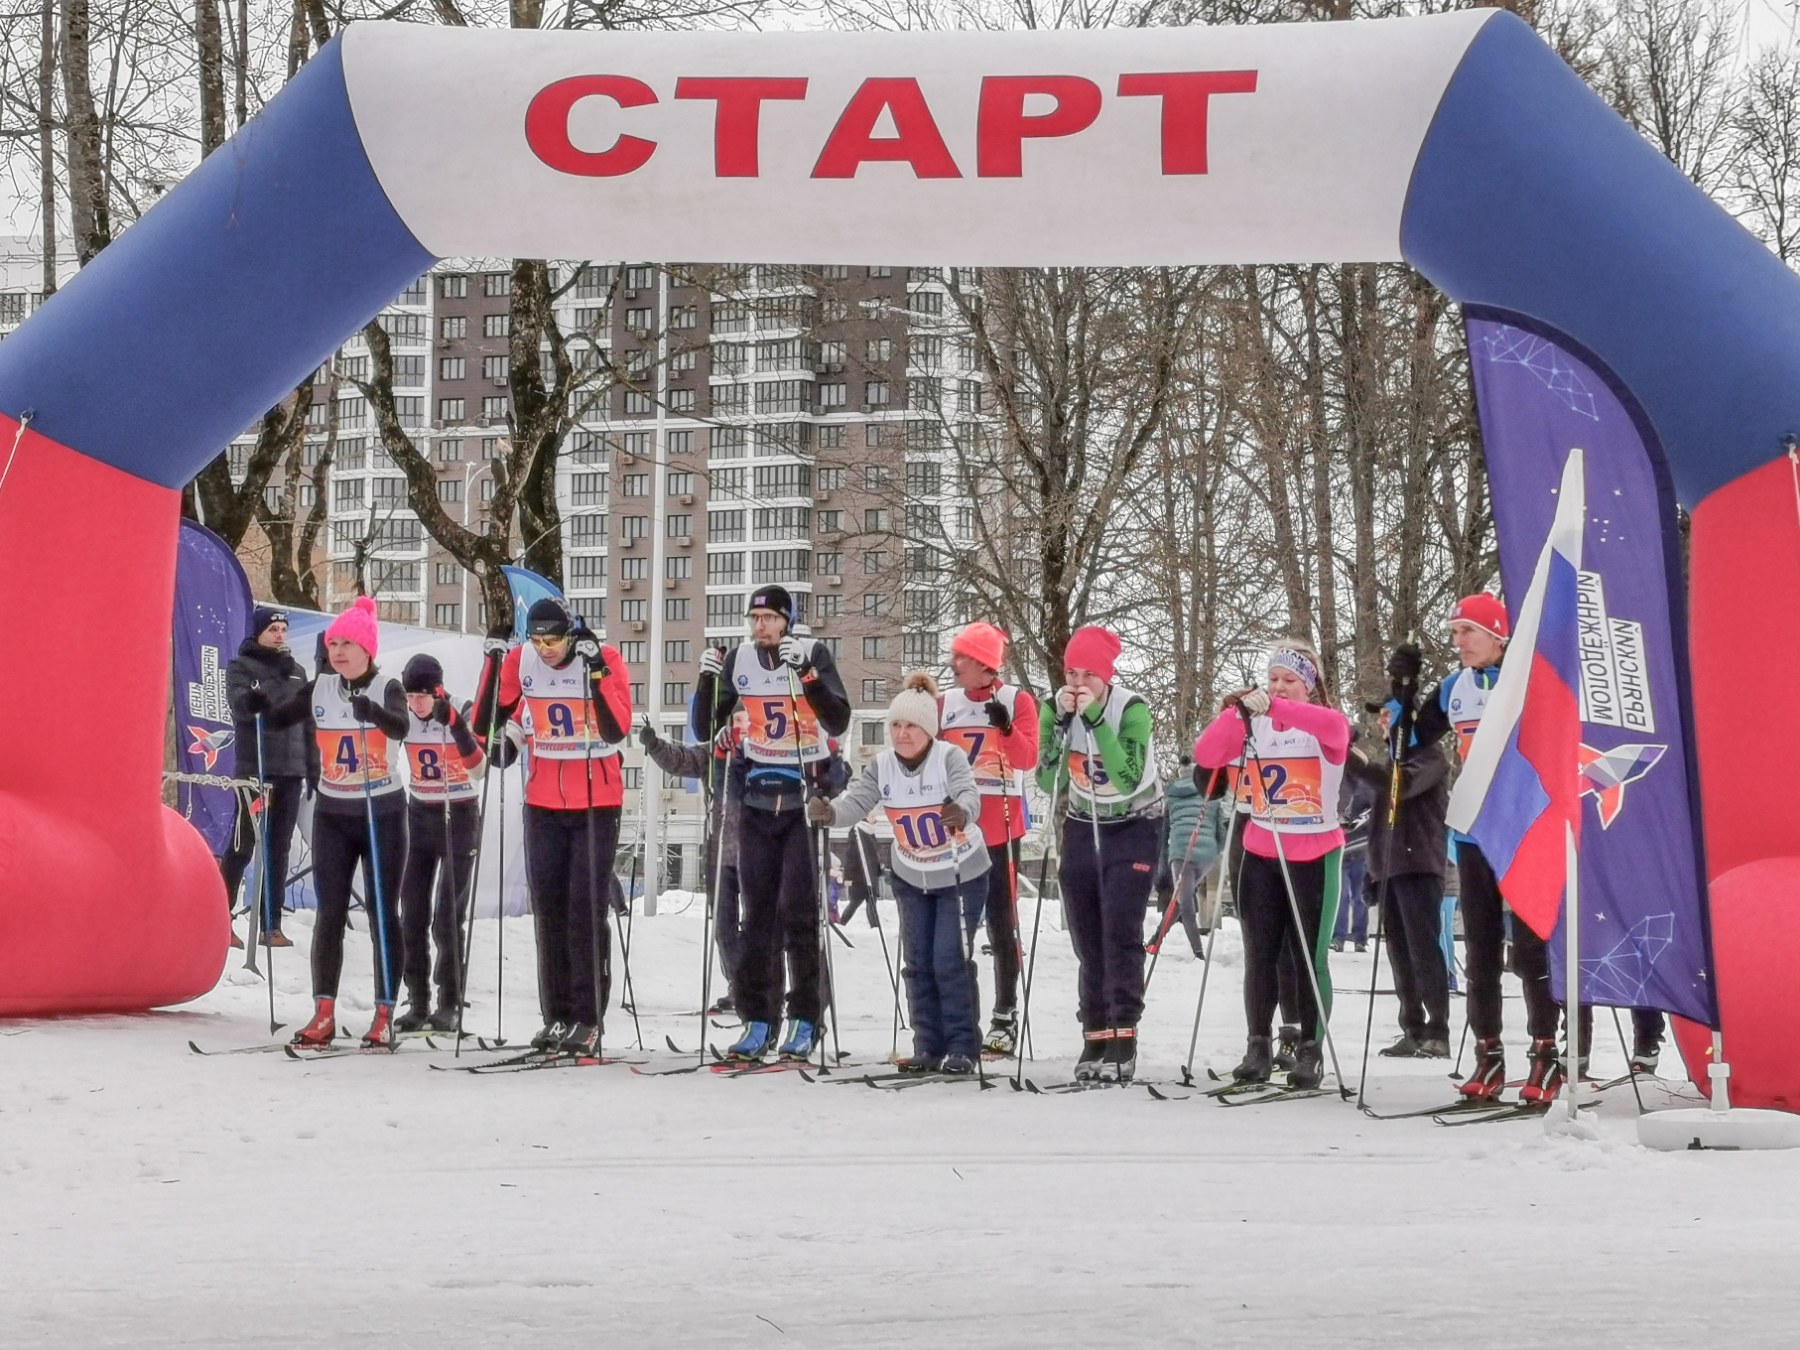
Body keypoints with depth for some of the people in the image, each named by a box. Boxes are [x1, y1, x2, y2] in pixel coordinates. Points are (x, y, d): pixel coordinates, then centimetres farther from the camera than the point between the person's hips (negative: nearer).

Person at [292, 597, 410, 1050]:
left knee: (382, 913, 1)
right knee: (330, 913, 2)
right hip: (332, 813, 3)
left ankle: (384, 1016, 4)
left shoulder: (387, 689, -10)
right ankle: (323, 1013, 5)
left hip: (383, 813, -3)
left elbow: (400, 726, -30)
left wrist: (369, 709, -51)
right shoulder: (319, 689, 2)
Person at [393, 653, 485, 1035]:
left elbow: (476, 764, -30)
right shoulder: (405, 719, -2)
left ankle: (449, 1003, 3)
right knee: (413, 913, 3)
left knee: (448, 915, -5)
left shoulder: (461, 716, -15)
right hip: (419, 815, 5)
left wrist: (454, 722, -41)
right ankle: (418, 1001, 9)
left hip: (459, 817, -4)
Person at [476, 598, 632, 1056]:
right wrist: (493, 665, -9)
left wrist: (596, 673, -26)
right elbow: (485, 724, 0)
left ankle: (588, 1019, -2)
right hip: (543, 803, 4)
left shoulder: (606, 659, -10)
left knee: (586, 907, -7)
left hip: (597, 803, -4)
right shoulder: (520, 661, -1)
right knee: (548, 909, 7)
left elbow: (616, 729, -20)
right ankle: (557, 1017, 15)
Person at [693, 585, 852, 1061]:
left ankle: (806, 1021, 2)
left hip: (805, 798, -4)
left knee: (799, 910, -6)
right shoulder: (738, 659, 2)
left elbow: (838, 722, -18)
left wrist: (806, 674, -29)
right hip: (757, 800, 4)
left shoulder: (814, 653, -8)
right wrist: (707, 681, -13)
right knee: (757, 911, 5)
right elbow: (706, 730, 3)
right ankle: (758, 1019, 11)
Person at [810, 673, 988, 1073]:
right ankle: (928, 1047, 15)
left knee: (950, 960, -11)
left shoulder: (949, 757, -22)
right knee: (918, 963, 6)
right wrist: (828, 812, -44)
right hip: (912, 878, 5)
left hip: (961, 874, -5)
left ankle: (962, 1047, -1)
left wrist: (962, 811, -63)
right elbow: (856, 802, -22)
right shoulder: (882, 766, -9)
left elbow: (969, 793, -39)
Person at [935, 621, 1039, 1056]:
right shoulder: (945, 703, 8)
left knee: (1001, 922, -1)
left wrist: (1006, 729, -28)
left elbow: (1028, 759, -13)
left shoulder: (1017, 701, -3)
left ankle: (1005, 1016, 4)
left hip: (1000, 828, -4)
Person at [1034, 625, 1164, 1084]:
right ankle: (1095, 1036, 10)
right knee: (1087, 938, 4)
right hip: (1082, 827, 5)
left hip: (1133, 827, -5)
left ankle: (1122, 1039, -15)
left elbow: (1128, 778, -31)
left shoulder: (1131, 709, -20)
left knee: (1120, 931, -15)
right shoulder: (1057, 708, -7)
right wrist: (1059, 720, -22)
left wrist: (1095, 719, -33)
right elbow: (1048, 780, -12)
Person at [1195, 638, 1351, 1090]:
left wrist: (1275, 707, -40)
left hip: (1315, 855, -3)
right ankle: (1258, 1048, 10)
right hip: (1261, 853, 3)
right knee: (1260, 954, 4)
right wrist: (1235, 713, -21)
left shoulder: (1328, 724, -3)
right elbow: (1206, 756, -6)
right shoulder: (1253, 725, 5)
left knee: (1309, 956, -1)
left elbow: (1334, 726, -29)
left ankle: (1310, 1051, 5)